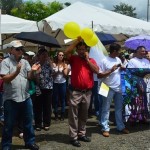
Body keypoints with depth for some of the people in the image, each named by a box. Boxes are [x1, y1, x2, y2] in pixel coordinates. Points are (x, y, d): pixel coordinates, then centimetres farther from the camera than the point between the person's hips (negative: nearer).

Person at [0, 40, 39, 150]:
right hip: (11, 99, -4)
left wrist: (32, 70, -17)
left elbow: (29, 77, 4)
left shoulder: (25, 62, 10)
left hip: (25, 97, 5)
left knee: (28, 122, 15)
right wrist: (17, 72, -27)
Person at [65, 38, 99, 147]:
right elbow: (67, 52, -18)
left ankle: (82, 134, 28)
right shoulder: (74, 58, 2)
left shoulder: (91, 60, 8)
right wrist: (77, 41, -15)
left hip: (87, 92, 3)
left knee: (84, 115, 15)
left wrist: (87, 59, -8)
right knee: (74, 115, 1)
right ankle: (73, 137, 7)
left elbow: (96, 70, -8)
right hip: (75, 92, -3)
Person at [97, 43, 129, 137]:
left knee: (119, 108, 15)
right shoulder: (105, 61, -11)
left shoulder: (118, 60, 8)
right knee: (106, 109, 2)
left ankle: (121, 126, 26)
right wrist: (111, 71, -21)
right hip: (109, 88, -6)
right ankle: (105, 128, 8)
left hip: (118, 88, 7)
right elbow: (99, 75, -13)